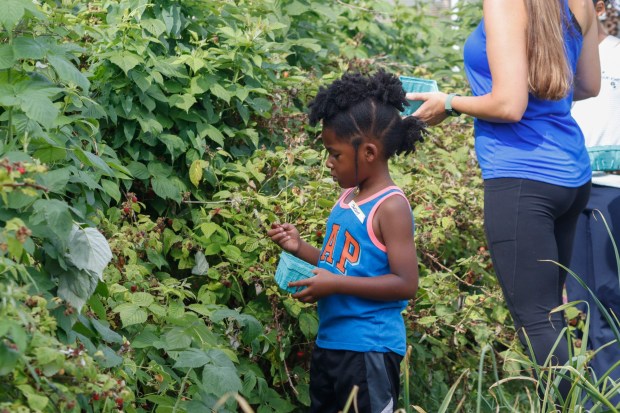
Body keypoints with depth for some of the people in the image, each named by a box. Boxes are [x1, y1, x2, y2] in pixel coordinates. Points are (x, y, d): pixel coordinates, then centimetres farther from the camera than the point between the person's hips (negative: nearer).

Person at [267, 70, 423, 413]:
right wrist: (300, 249, 5)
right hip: (329, 343, 9)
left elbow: (405, 284, -21)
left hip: (370, 350, -9)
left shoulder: (390, 207, -16)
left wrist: (335, 285, -23)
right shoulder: (347, 199, 9)